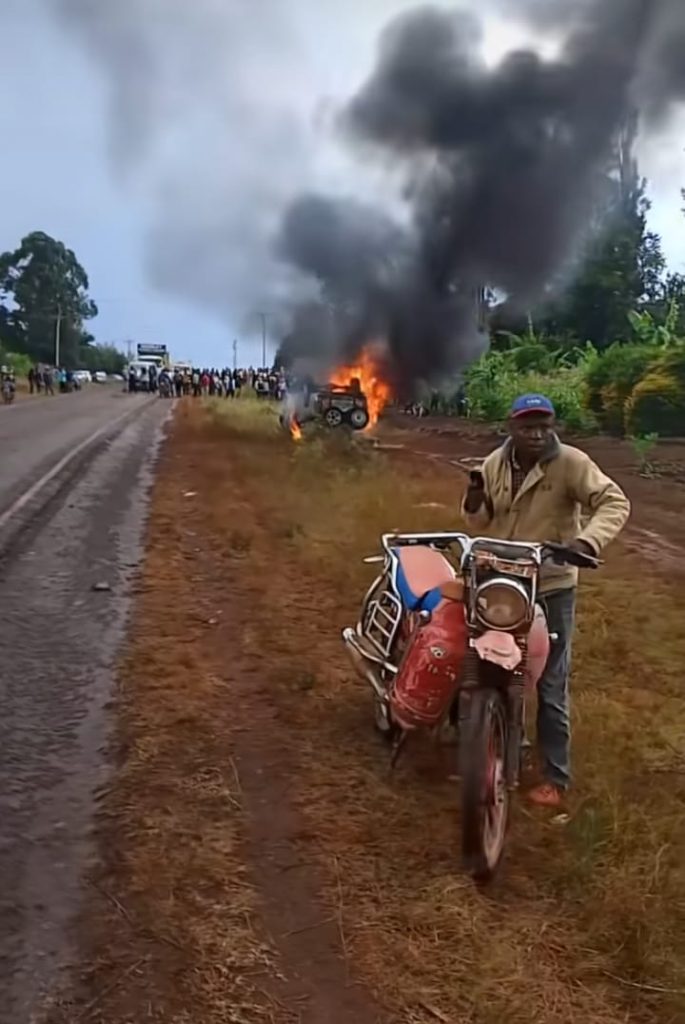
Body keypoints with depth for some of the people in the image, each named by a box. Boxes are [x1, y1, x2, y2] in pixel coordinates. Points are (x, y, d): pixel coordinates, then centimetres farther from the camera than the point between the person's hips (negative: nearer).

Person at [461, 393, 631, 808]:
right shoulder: (495, 463, 2)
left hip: (552, 587, -5)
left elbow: (615, 502, -20)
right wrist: (474, 503, -12)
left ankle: (557, 776, 14)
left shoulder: (571, 463, -14)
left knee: (551, 685, 1)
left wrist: (588, 540, -37)